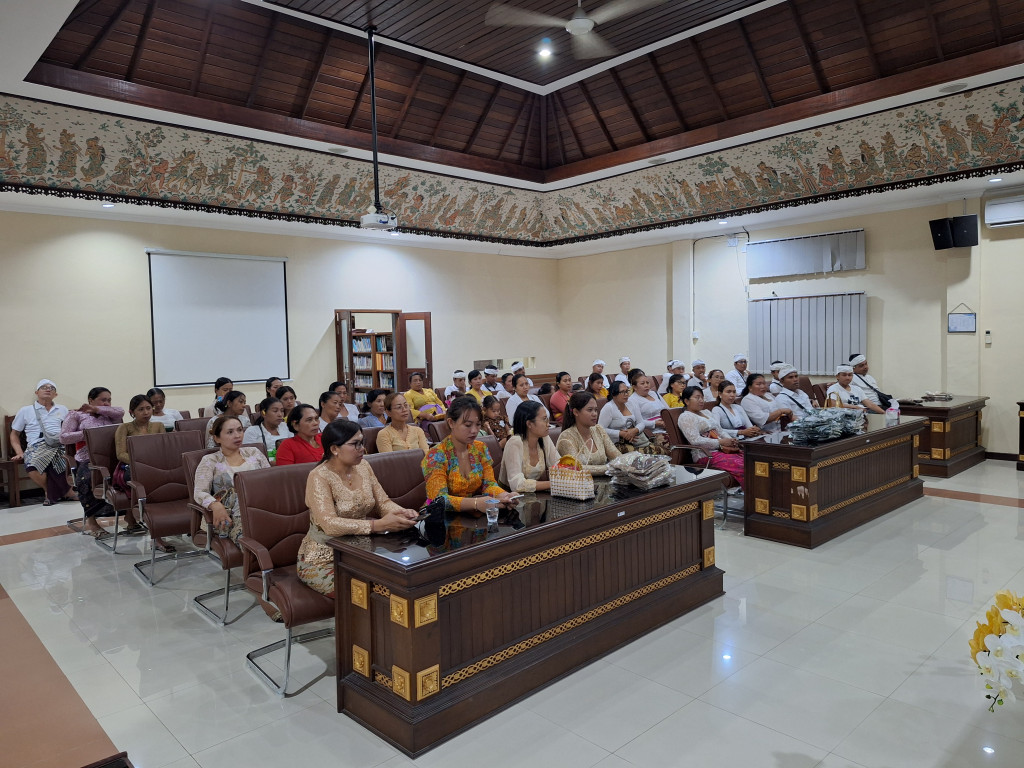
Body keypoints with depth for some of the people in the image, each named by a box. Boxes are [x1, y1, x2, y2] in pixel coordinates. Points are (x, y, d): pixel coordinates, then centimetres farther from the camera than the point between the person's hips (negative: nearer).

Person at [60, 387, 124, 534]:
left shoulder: (108, 416, 28)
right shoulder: (76, 415, 20)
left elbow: (120, 412, 4)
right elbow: (63, 437, 8)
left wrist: (96, 409, 7)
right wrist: (85, 434, -3)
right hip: (88, 460, -2)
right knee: (86, 479, -36)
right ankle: (91, 520, -20)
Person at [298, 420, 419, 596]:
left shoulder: (363, 467, 2)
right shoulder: (319, 477, -19)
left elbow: (383, 502, 3)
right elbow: (330, 524, -31)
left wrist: (403, 512, -20)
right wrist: (378, 525, -39)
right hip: (324, 560, -6)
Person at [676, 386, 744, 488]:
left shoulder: (705, 413, 25)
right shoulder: (686, 417, -3)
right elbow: (695, 440, -15)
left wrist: (731, 441, 6)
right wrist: (721, 442, -14)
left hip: (720, 449, 9)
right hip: (706, 455, -9)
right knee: (741, 467, -28)